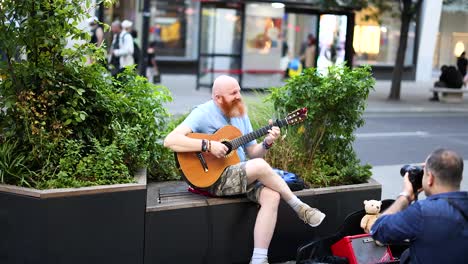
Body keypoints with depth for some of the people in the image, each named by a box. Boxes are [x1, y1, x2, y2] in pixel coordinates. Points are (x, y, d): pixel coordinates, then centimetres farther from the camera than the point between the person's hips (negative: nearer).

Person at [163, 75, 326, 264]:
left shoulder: (240, 113, 11)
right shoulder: (203, 113, -10)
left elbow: (252, 152, 15)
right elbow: (170, 141, -22)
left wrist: (267, 143, -7)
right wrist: (208, 145, -27)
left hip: (243, 175, 7)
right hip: (214, 179, -7)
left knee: (272, 196, -24)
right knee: (260, 166, -31)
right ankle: (299, 207, -11)